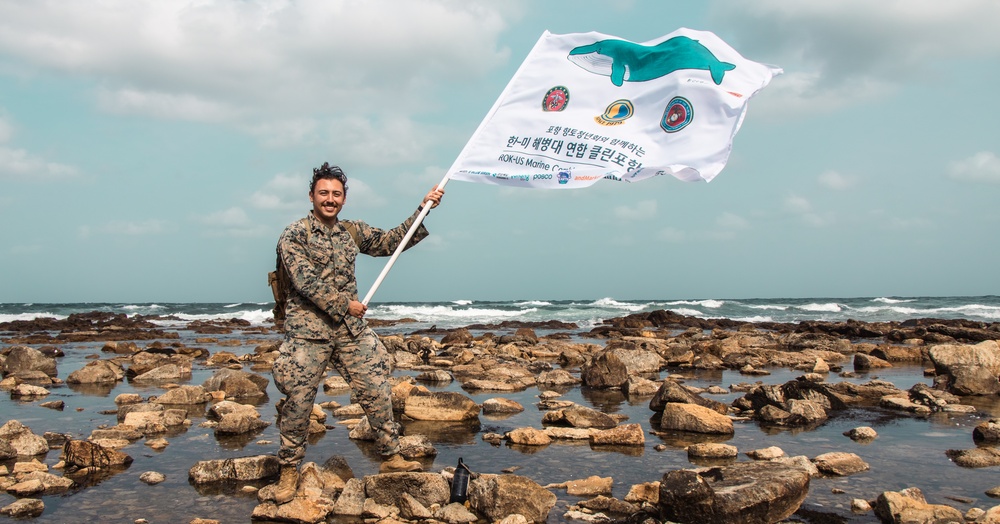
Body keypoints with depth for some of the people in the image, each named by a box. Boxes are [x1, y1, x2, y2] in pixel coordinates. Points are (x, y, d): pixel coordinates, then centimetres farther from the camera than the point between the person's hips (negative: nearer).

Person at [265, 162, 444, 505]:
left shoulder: (353, 232, 12)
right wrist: (344, 304, -13)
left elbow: (391, 241, 12)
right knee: (298, 401, 1)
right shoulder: (294, 235, -5)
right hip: (308, 332, -5)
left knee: (376, 392, 4)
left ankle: (391, 457, 18)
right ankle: (289, 470, 18)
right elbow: (306, 281, -14)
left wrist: (423, 210, 5)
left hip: (352, 329, 5)